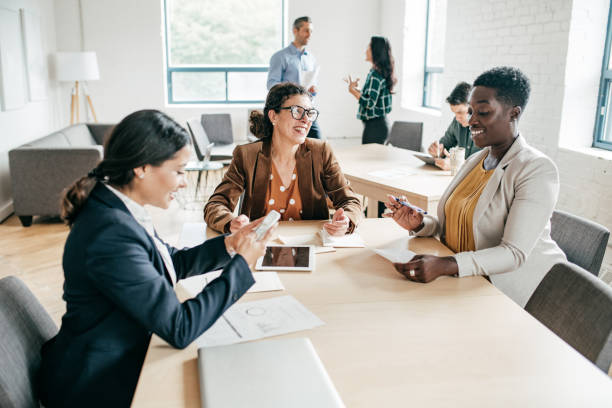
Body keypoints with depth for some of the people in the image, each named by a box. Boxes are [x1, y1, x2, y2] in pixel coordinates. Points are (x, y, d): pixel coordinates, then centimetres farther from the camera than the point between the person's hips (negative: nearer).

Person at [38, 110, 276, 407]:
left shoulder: (115, 206, -2)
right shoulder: (112, 234, -31)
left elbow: (172, 263, 12)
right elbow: (179, 328, -27)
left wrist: (229, 244, -2)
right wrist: (242, 263, -19)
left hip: (121, 358, 8)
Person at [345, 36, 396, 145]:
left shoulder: (375, 74, -16)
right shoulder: (381, 72, 13)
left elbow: (369, 103, -22)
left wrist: (353, 90, -12)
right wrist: (356, 89, 14)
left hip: (374, 126, -10)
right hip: (379, 123, 10)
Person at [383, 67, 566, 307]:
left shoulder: (537, 171, -16)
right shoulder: (475, 161, 9)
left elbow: (515, 253, -24)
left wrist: (445, 265, -37)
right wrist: (420, 225, -8)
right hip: (465, 280, 7)